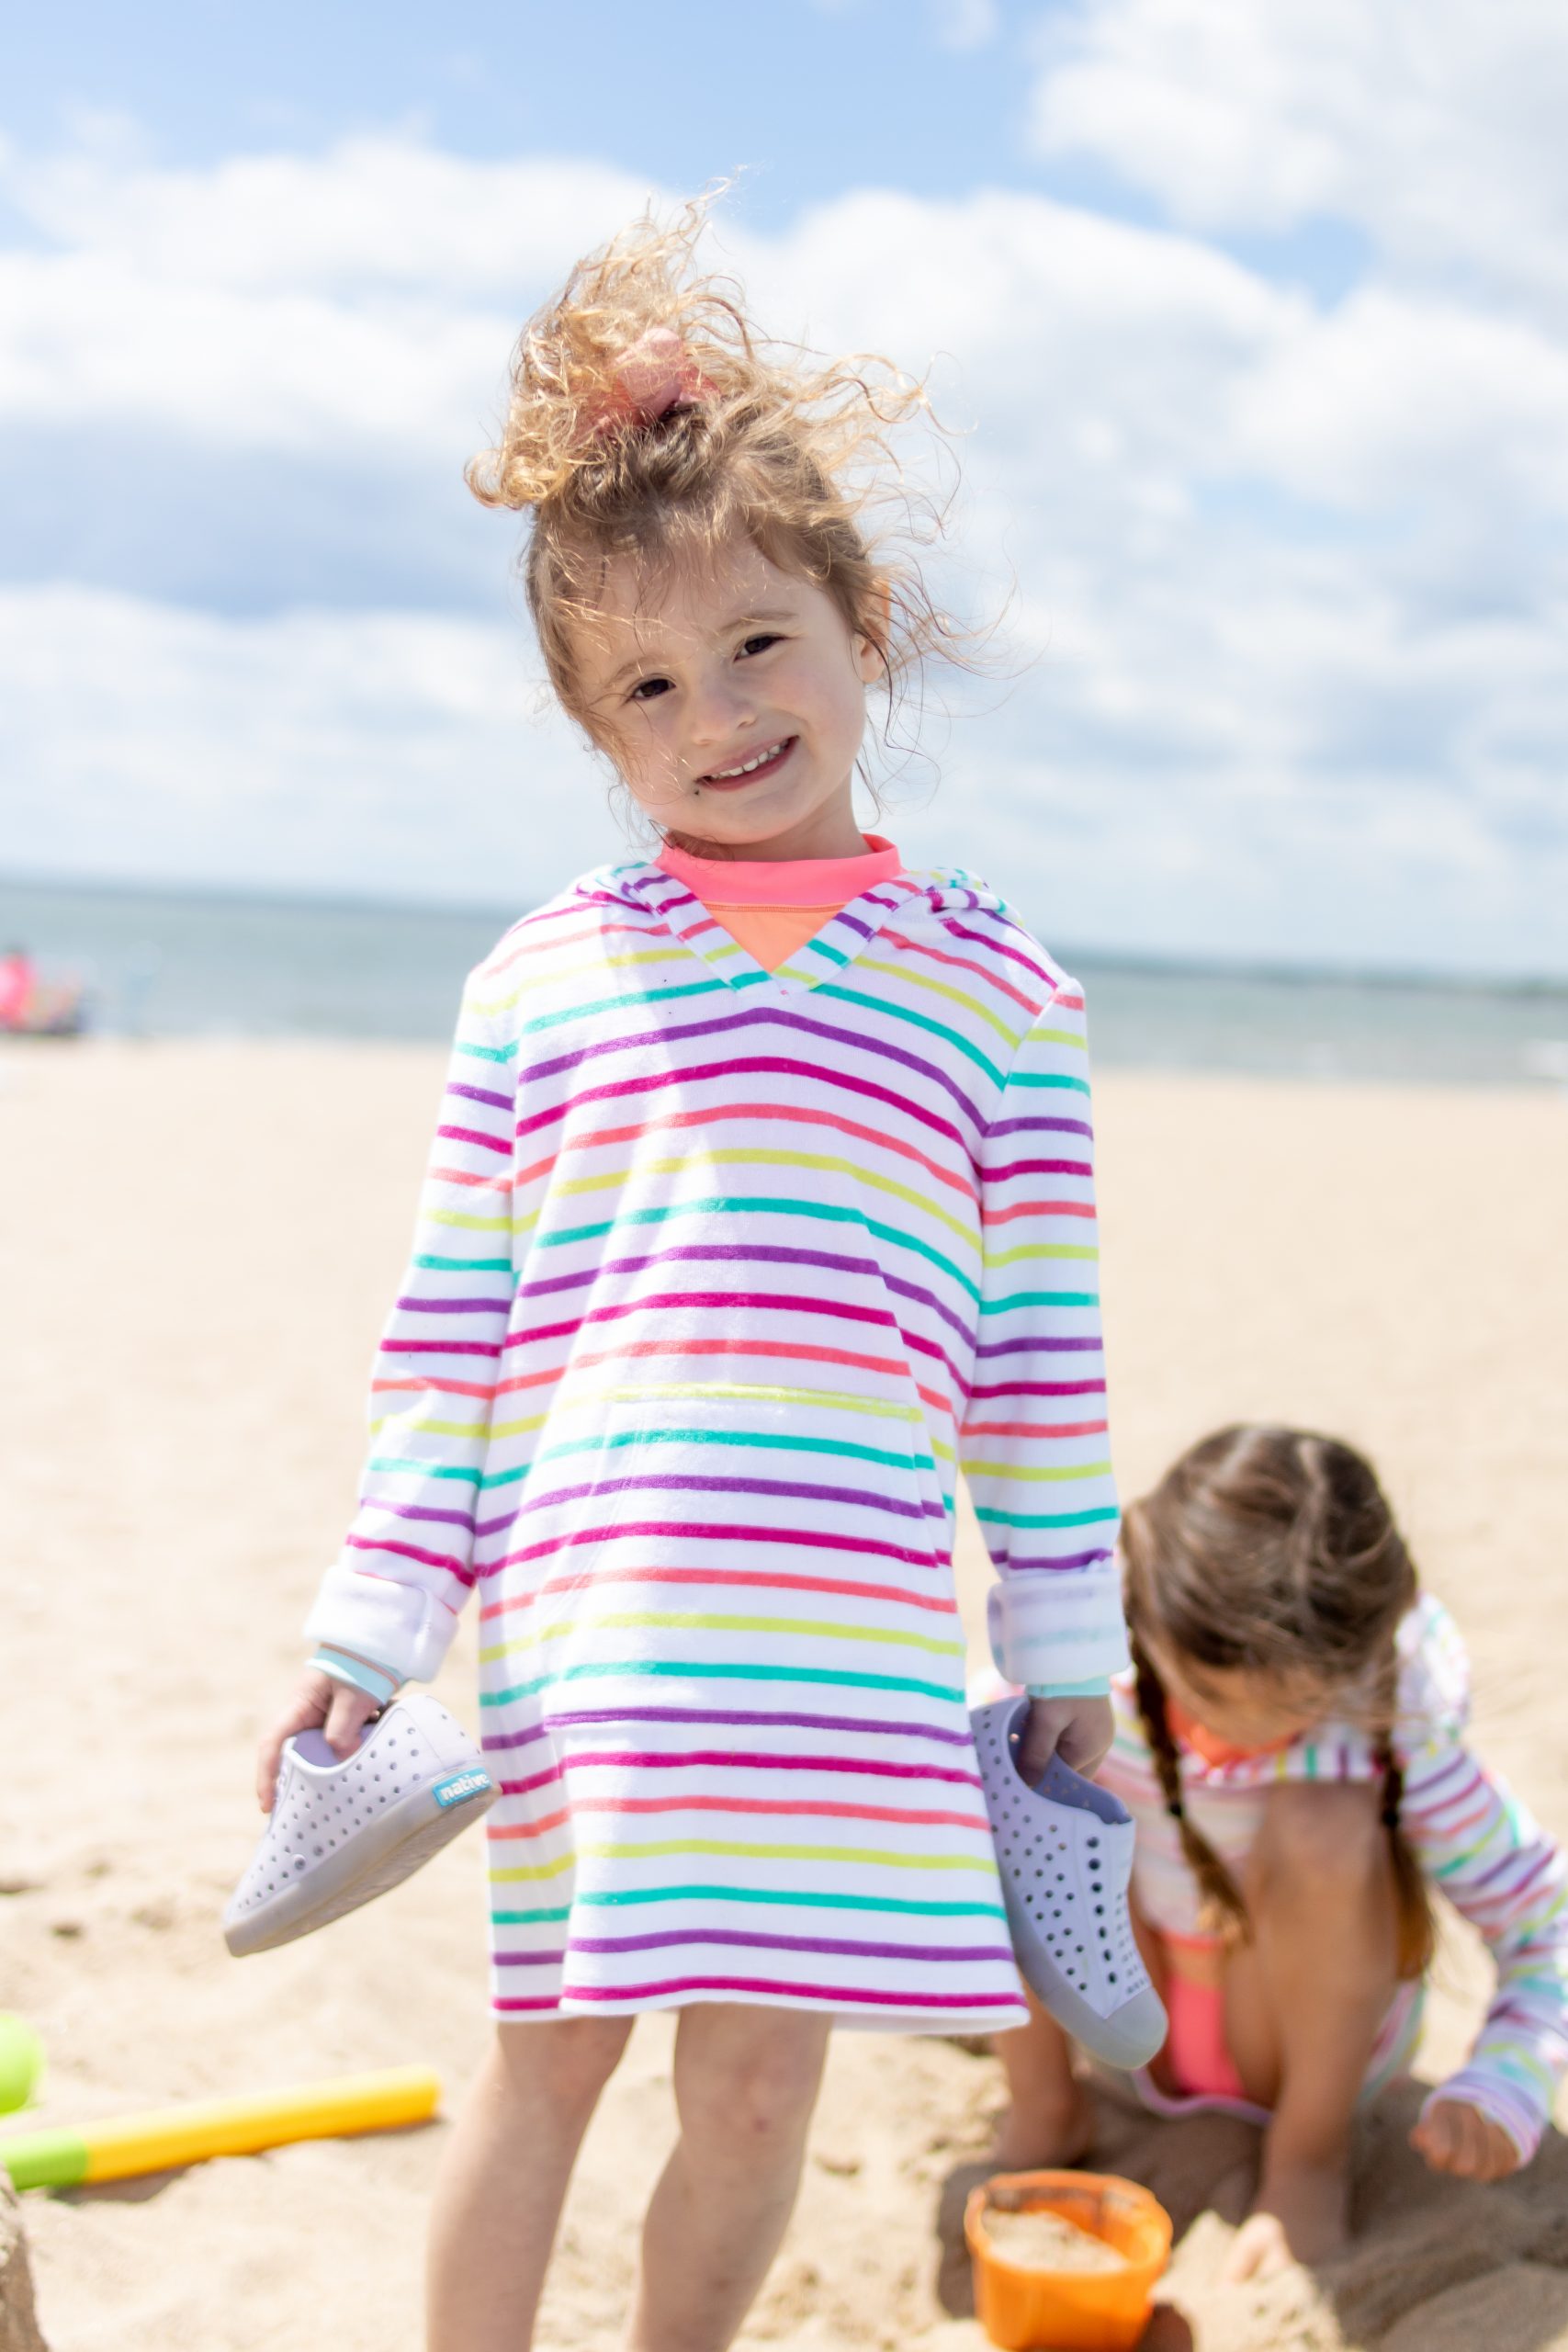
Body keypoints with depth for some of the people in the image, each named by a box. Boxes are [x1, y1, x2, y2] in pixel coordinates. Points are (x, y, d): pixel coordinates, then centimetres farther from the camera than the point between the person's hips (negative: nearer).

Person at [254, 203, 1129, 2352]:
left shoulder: (993, 985, 6)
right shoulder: (537, 979, 6)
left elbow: (1044, 1354, 8)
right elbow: (445, 1330, 7)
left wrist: (1073, 1658, 9)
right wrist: (366, 1634, 5)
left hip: (849, 1628, 0)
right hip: (579, 1610, 0)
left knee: (759, 2076, 7)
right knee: (547, 2048, 11)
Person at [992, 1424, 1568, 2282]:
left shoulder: (1396, 1732, -27)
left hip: (1321, 2028, -2)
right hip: (1140, 2022, 2)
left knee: (1322, 1820, -34)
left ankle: (1311, 2151, -9)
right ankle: (1043, 2110, -5)